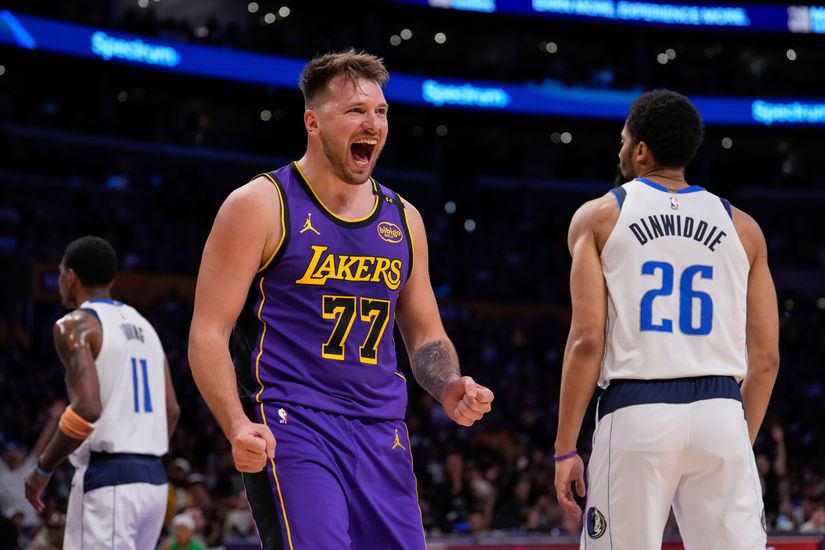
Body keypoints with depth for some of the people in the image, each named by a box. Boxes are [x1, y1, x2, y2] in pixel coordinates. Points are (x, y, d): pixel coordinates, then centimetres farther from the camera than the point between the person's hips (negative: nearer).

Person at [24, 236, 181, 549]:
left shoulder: (76, 325, -7)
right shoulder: (142, 326, 18)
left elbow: (87, 409, -19)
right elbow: (172, 410, 16)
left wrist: (42, 469, -8)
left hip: (106, 479, -8)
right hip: (153, 478, 8)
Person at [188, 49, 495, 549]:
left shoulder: (402, 219, 15)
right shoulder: (260, 206, -3)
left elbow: (427, 336, 23)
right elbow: (208, 333, -7)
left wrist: (450, 390, 0)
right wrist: (237, 426, -22)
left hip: (381, 434, 6)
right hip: (291, 429, -6)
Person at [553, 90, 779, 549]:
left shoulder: (599, 216, 6)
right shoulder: (742, 228, 14)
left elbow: (587, 339, -4)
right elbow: (766, 357, 11)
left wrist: (566, 448, 1)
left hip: (636, 416, -2)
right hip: (721, 413, 2)